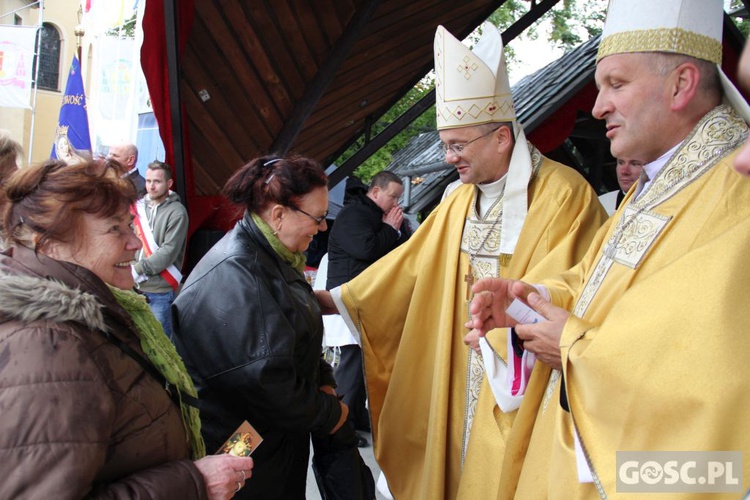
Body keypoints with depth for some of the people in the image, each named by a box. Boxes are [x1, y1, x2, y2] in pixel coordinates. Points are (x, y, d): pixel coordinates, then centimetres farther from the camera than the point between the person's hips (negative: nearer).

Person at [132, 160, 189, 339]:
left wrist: (138, 268, -15)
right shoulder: (139, 206, 8)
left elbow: (169, 251, -16)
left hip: (160, 289, -5)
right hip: (136, 286, 5)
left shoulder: (176, 212, -9)